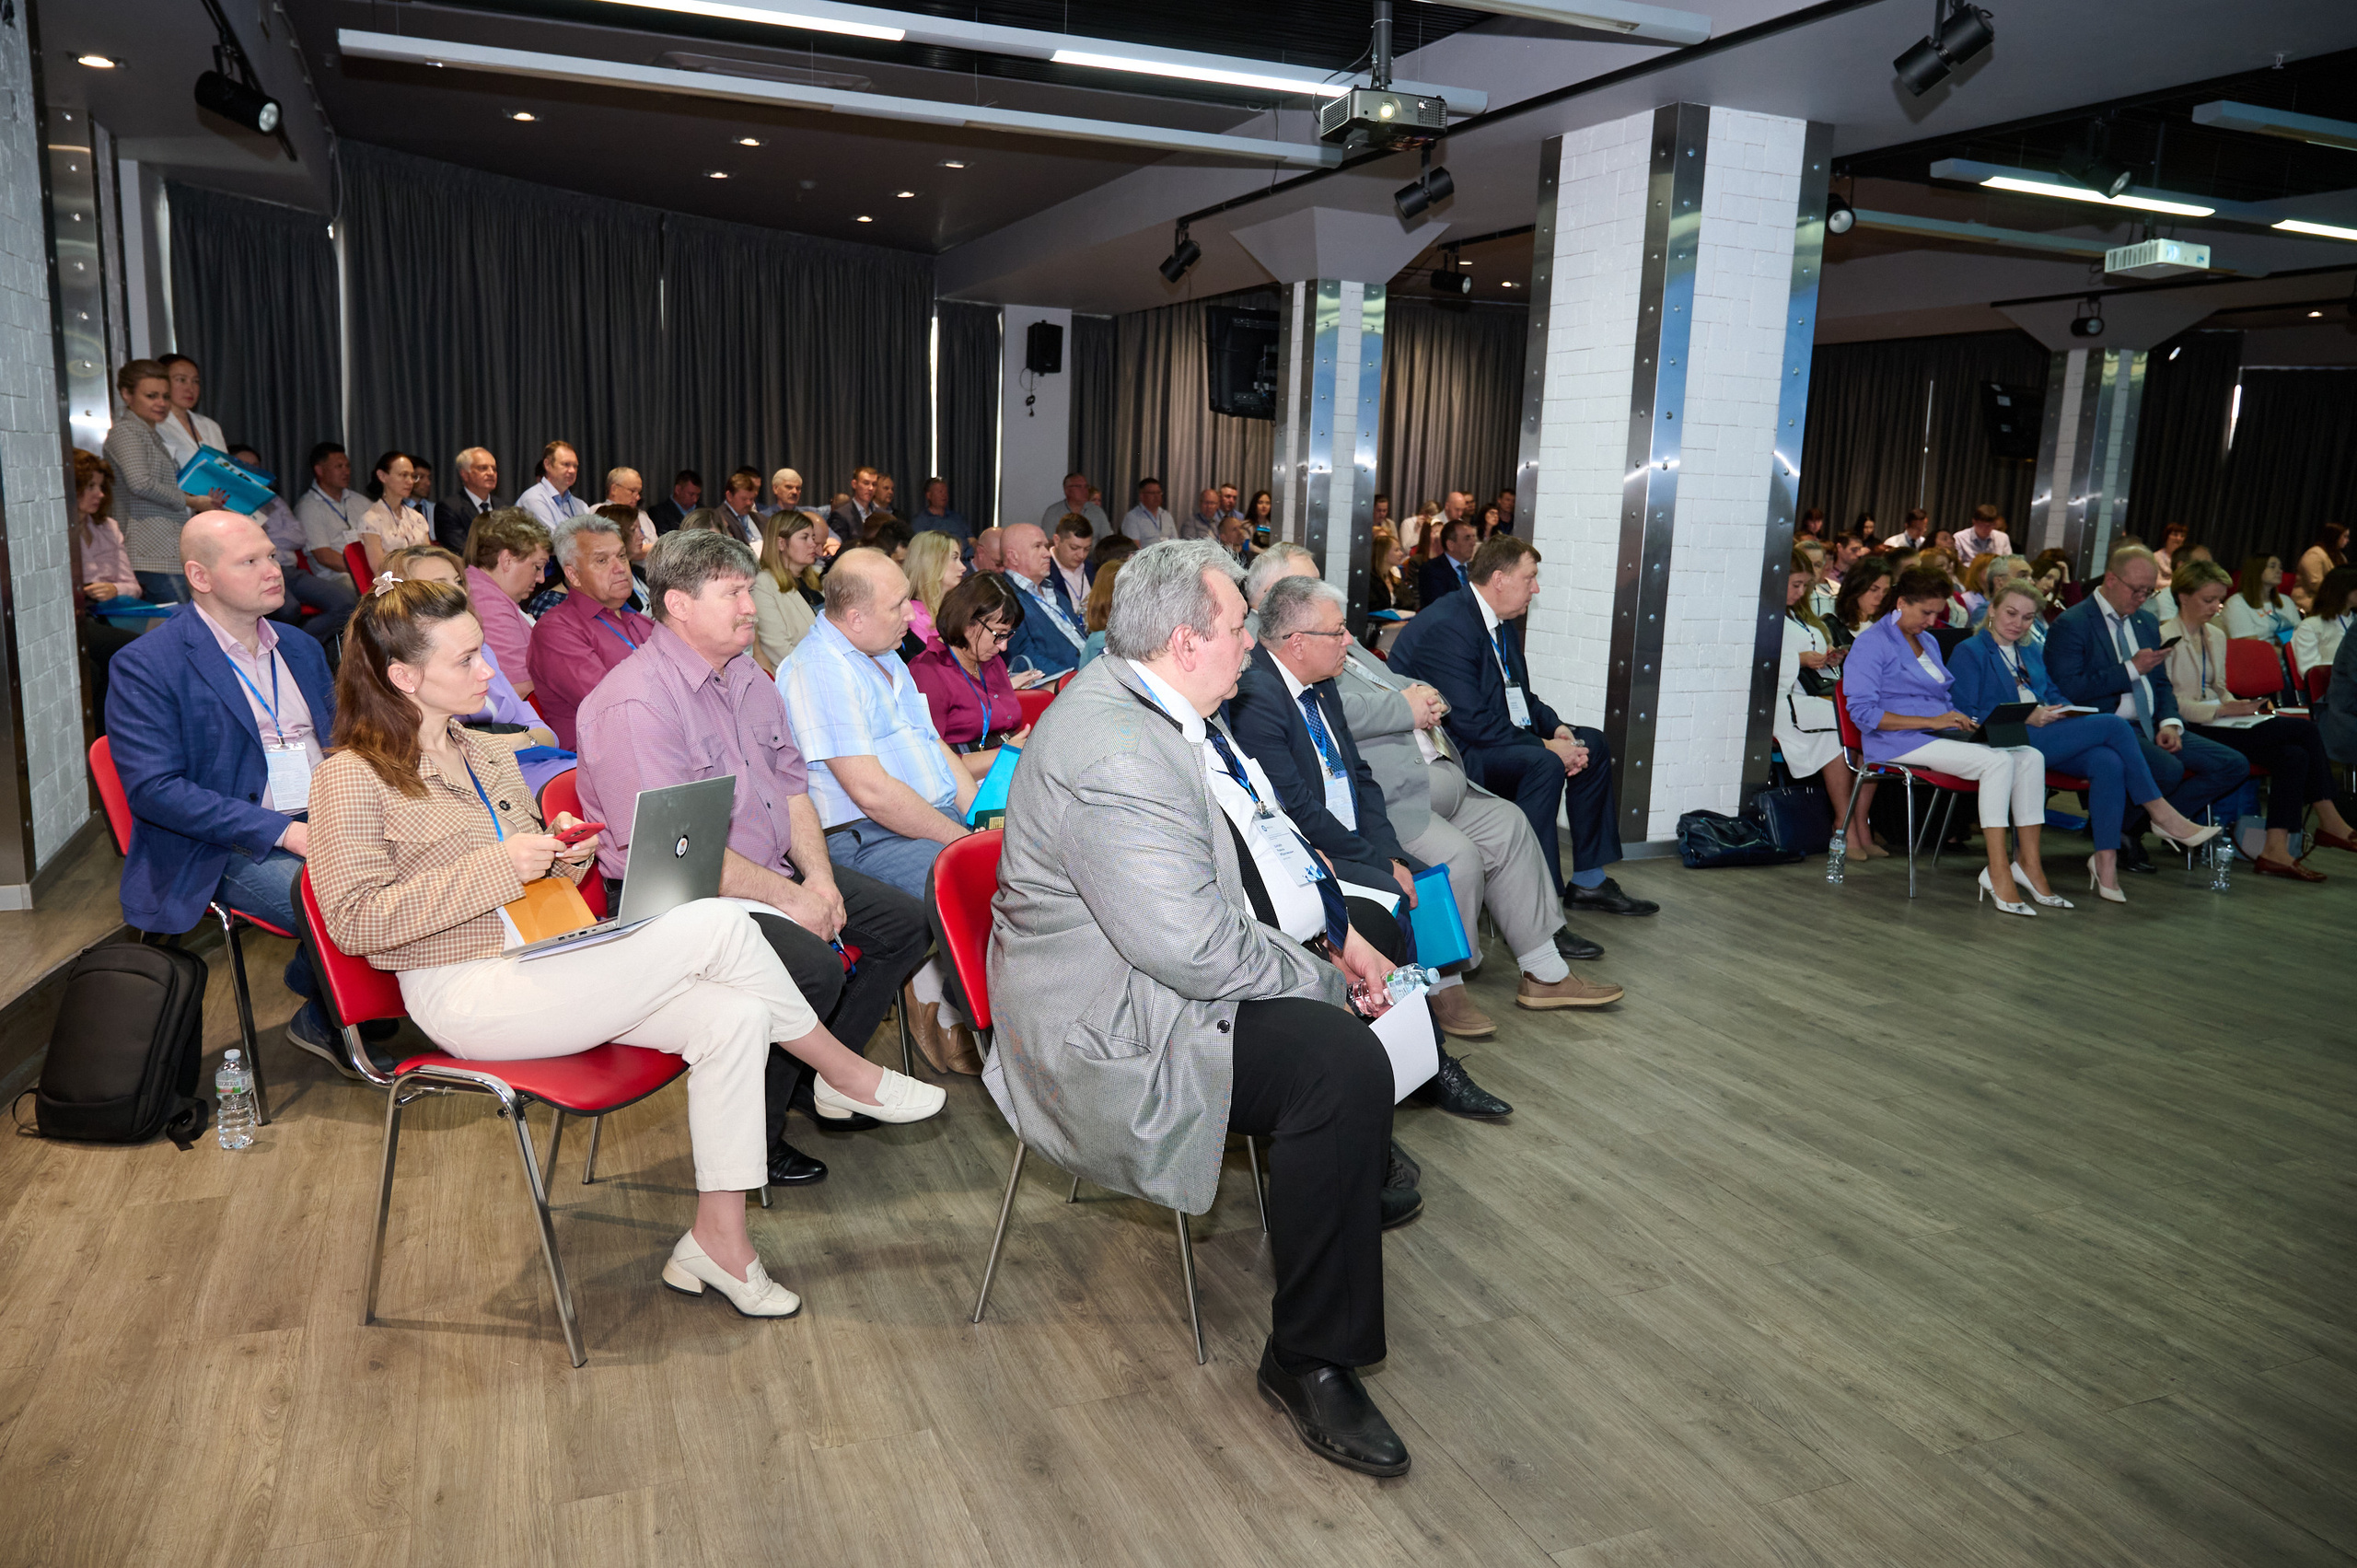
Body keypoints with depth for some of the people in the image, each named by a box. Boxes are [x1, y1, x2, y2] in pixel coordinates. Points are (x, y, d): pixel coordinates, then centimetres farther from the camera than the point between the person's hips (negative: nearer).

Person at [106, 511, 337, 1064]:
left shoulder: (301, 649, 17)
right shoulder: (145, 666, -5)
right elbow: (153, 790, -13)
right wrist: (282, 831, -21)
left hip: (328, 826, 7)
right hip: (235, 851, -6)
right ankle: (324, 1016, 1)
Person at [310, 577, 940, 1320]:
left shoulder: (485, 752, 19)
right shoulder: (354, 778, -5)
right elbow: (353, 920, -14)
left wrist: (565, 858, 4)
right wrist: (496, 867, -19)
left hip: (544, 963, 8)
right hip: (467, 998, -8)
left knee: (734, 1017, -19)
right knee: (715, 925, -25)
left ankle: (719, 1238, -13)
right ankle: (844, 1073, -5)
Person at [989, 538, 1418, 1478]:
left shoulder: (1156, 704, 5)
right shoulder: (1114, 752, -28)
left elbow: (1259, 833, 16)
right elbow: (1196, 949, -31)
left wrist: (1341, 929, 5)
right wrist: (1327, 980, -17)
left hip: (1185, 961, 11)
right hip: (1114, 1026, -11)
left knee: (1380, 922, 20)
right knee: (1343, 1063, -29)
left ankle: (1357, 1173, 37)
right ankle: (1310, 1360, -14)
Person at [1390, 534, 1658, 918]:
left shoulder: (1502, 623, 11)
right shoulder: (1446, 627, -22)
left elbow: (1519, 695, 17)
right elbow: (1471, 722, -28)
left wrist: (1556, 727, -3)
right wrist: (1546, 746, -23)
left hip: (1493, 737, 11)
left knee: (1592, 743, 9)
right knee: (1544, 764, -31)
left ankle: (1589, 882, 15)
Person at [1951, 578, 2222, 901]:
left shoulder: (2030, 651, 26)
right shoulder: (1969, 652, 2)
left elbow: (2054, 694, 25)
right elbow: (1965, 717, -8)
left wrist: (2066, 713, 0)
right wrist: (2026, 718, -18)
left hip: (2046, 735, 7)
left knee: (2108, 762, -26)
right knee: (2113, 725, -19)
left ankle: (2106, 861, -27)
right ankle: (2161, 814, -10)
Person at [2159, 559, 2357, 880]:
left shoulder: (2216, 636, 20)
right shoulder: (2166, 637, -7)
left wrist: (2240, 706, 3)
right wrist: (2224, 710, -19)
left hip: (2216, 723, 9)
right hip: (2189, 731, -9)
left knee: (2293, 754, -18)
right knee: (2304, 730, -18)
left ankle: (2277, 850, -19)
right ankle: (2330, 822, -10)